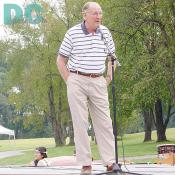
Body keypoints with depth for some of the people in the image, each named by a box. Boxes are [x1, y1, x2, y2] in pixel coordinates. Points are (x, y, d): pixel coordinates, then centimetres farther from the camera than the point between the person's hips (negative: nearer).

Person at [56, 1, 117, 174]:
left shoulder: (105, 32, 5)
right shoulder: (72, 33, -4)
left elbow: (111, 56, 18)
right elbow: (60, 61, 3)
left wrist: (108, 78, 10)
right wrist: (69, 82, -2)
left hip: (98, 82, 3)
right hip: (77, 81, -3)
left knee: (104, 122, 1)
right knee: (80, 122, -2)